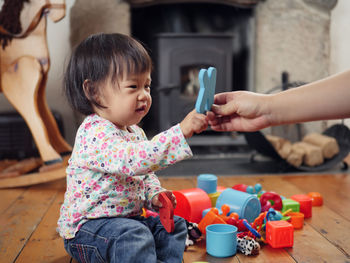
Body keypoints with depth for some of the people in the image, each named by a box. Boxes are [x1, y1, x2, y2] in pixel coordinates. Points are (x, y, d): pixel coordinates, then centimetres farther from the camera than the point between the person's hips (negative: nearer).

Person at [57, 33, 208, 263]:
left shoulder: (135, 131, 8)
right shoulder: (94, 133, -24)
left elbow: (145, 175, 18)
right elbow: (132, 160, -42)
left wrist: (154, 195, -4)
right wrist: (180, 132, -46)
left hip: (127, 217, 9)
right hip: (87, 226, -9)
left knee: (174, 224, 7)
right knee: (133, 235, -33)